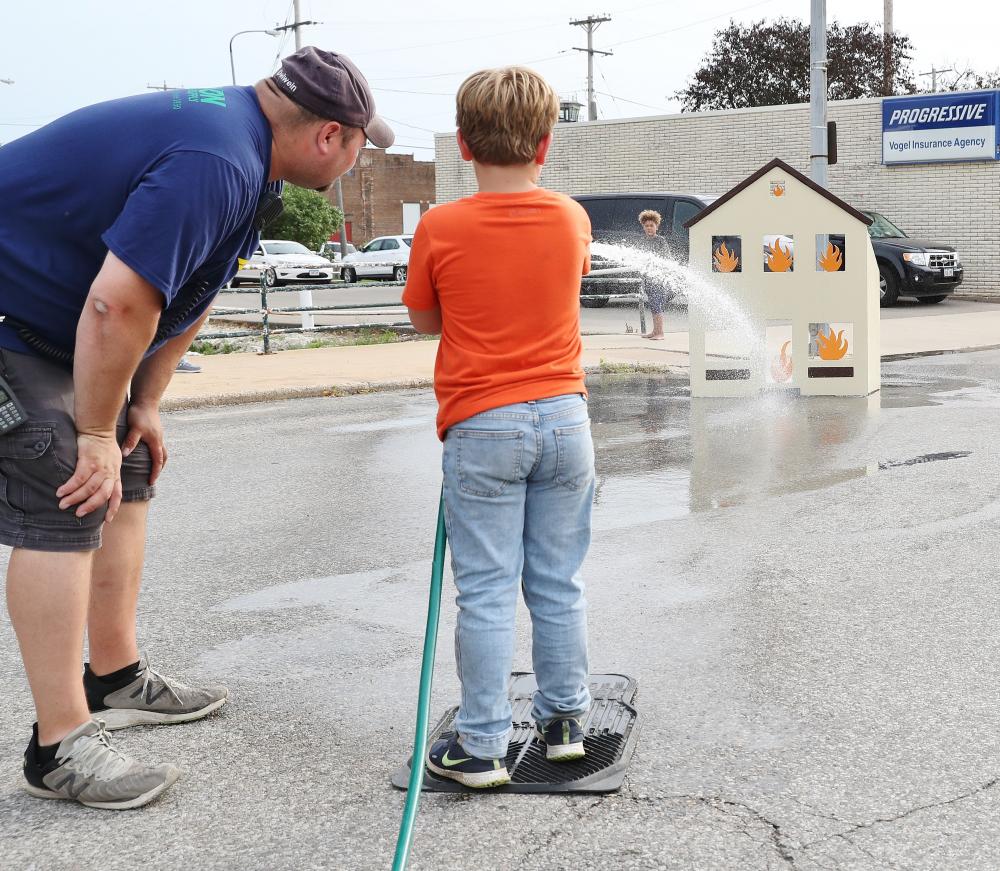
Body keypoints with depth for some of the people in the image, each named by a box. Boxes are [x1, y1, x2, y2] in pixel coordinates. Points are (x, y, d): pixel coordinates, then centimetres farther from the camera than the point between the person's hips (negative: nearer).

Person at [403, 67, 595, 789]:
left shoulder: (441, 228, -9)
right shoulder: (572, 220, 1)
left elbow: (425, 321, 6)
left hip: (483, 430, -3)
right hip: (565, 420, 3)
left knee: (487, 593, 2)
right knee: (560, 583, 13)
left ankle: (482, 747, 7)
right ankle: (565, 720, 25)